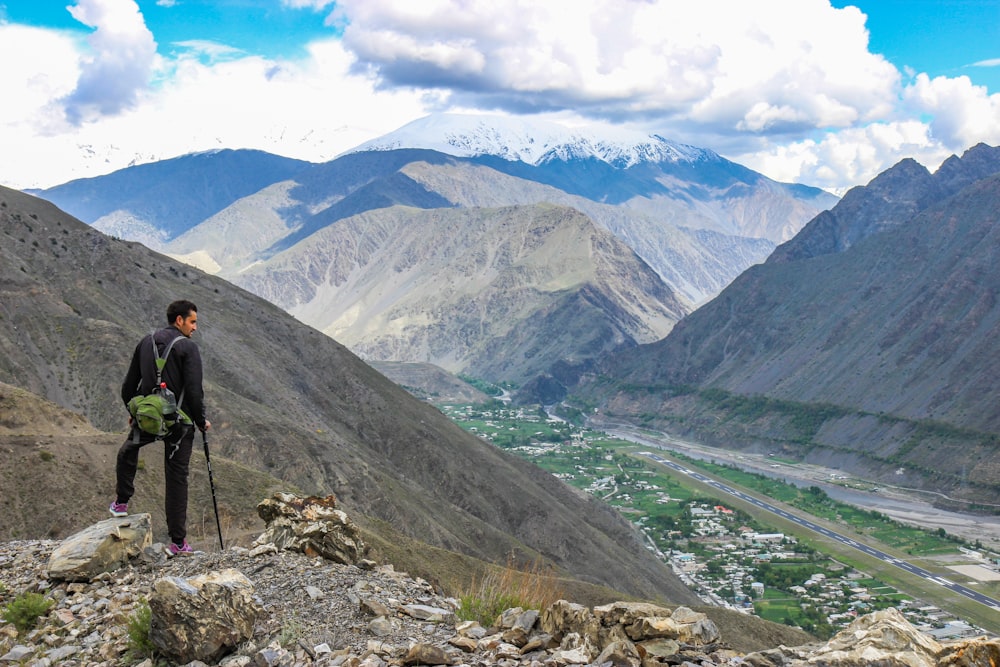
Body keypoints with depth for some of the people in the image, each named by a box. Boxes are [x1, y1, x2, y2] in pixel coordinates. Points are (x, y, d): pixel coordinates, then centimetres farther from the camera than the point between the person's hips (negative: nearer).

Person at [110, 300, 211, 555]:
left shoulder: (146, 343, 9)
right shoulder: (187, 347, -8)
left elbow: (128, 386, 14)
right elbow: (194, 390, -15)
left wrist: (134, 413, 28)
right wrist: (201, 421, -1)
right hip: (179, 423, -4)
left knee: (127, 453, 34)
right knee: (177, 478, 2)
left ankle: (121, 503, 33)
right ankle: (178, 542, 4)